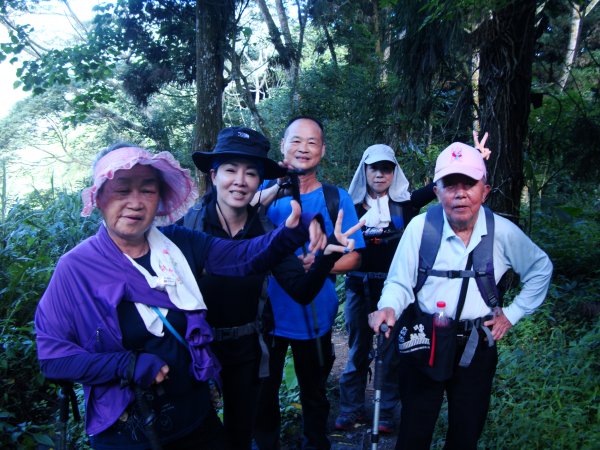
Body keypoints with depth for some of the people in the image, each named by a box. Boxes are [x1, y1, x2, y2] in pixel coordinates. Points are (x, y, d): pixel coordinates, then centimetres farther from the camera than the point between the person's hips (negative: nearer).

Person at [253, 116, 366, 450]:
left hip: (314, 317, 0)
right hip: (267, 313, 0)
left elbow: (352, 257, 0)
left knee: (314, 394, 18)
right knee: (262, 393, 13)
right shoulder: (267, 190, -2)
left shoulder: (337, 198, -2)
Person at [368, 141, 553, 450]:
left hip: (477, 346, 2)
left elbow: (540, 268, 12)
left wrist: (513, 314, 7)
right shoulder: (420, 227, -13)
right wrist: (389, 308, -28)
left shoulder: (504, 233, -7)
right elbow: (399, 282, -7)